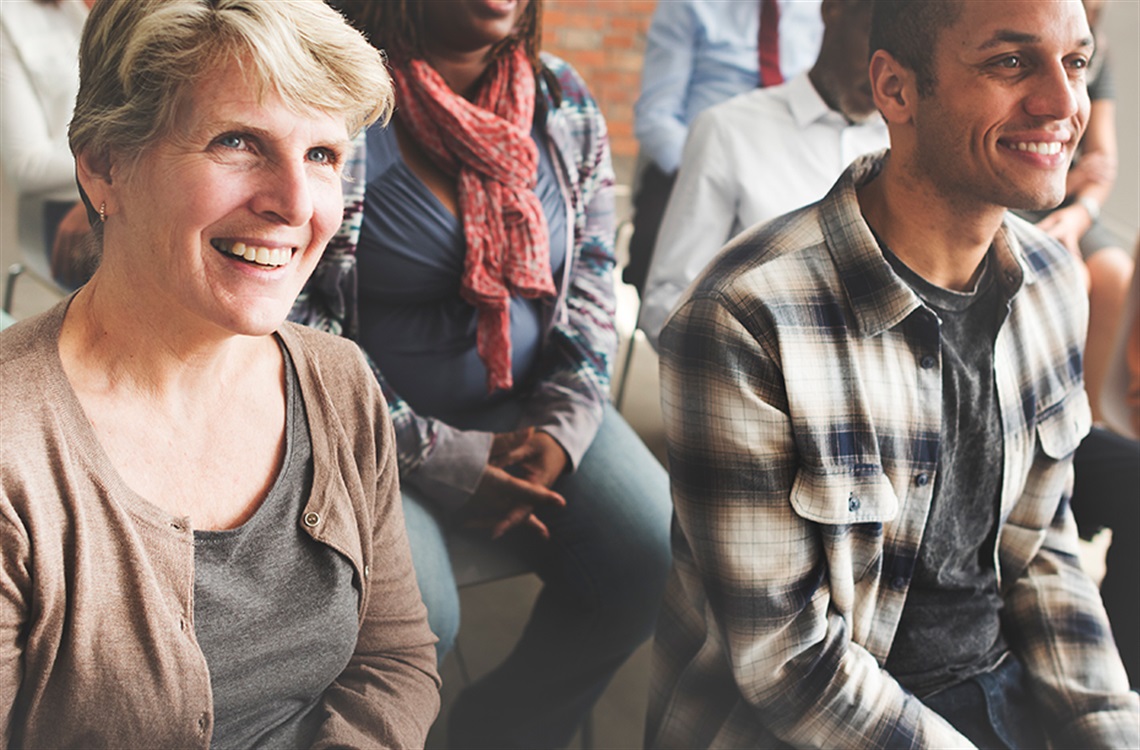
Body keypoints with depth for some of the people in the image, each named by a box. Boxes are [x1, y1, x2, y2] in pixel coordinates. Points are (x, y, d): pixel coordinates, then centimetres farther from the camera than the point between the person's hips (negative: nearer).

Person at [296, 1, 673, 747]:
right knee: (412, 614, -28)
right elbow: (291, 318, -15)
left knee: (656, 559, -13)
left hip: (526, 409, 6)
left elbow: (591, 272, 9)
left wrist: (563, 425, -7)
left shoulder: (563, 98, 3)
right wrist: (439, 459, -16)